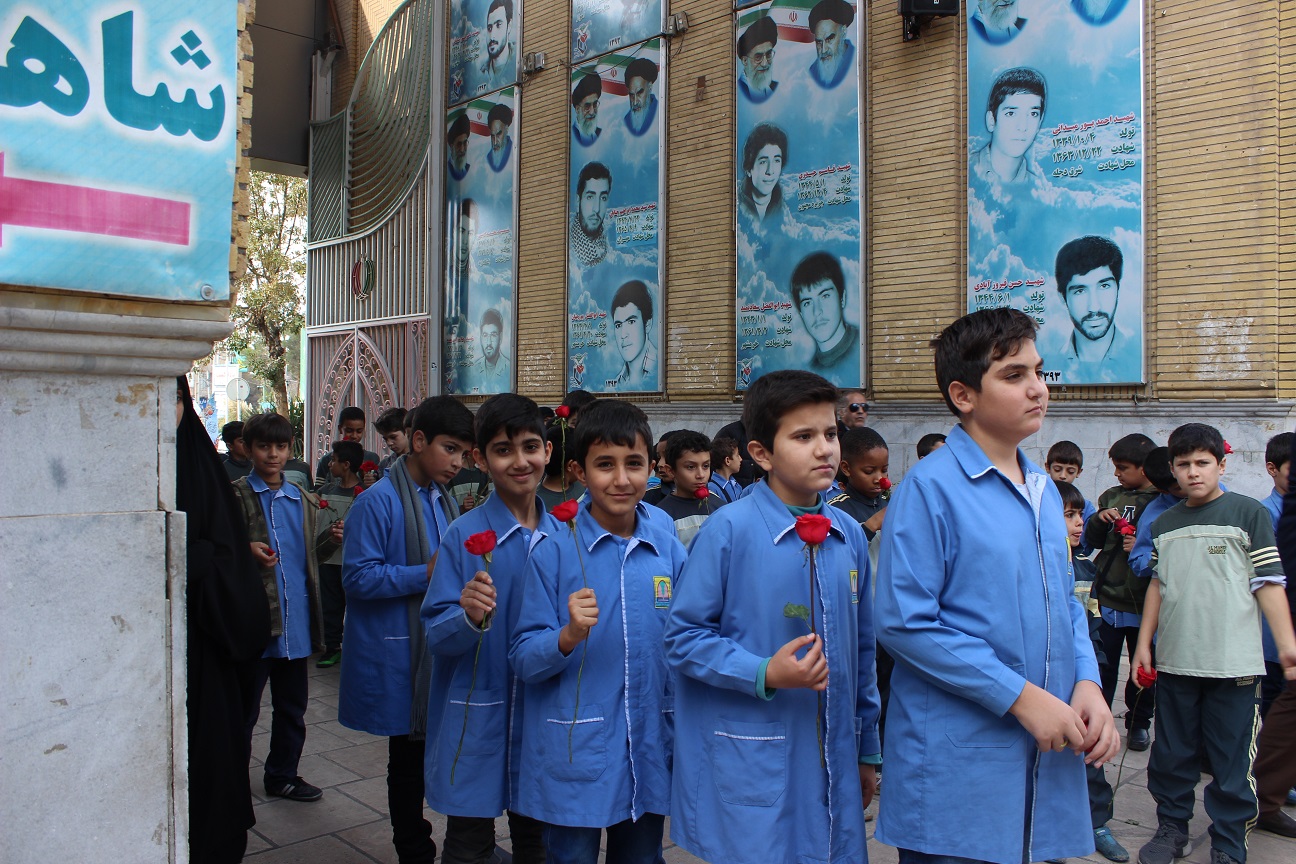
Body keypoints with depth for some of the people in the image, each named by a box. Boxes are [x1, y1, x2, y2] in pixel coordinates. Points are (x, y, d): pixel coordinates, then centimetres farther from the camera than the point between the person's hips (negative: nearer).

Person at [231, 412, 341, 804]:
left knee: (292, 706, 15)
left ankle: (282, 775, 30)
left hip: (296, 619, 5)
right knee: (244, 707, 6)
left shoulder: (302, 499, 12)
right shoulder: (236, 495, -4)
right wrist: (246, 551, -23)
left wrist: (330, 540, -2)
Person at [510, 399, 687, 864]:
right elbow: (522, 659, -9)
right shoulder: (553, 550, -10)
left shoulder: (669, 550, -2)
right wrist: (569, 635, -27)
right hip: (574, 757, -3)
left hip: (650, 752, 3)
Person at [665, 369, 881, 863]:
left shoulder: (849, 535, 4)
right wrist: (765, 674, -22)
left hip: (831, 764, 5)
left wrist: (867, 751, 17)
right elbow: (684, 636, -9)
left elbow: (861, 650, 12)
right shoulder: (730, 529, -13)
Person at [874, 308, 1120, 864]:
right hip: (957, 762, -7)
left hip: (1048, 757, 7)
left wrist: (1087, 682, -1)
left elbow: (1065, 604, 17)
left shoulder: (1044, 490, 10)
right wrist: (1020, 696, -18)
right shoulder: (931, 487, -13)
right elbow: (905, 624, -17)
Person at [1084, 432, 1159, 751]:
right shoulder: (1111, 497, 7)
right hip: (1107, 597, 3)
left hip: (1144, 602, -3)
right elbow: (1091, 541, 10)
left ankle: (1138, 723, 29)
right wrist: (1099, 520, -8)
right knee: (1102, 666, 8)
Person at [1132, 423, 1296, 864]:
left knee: (1231, 760, 3)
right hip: (1174, 662, 4)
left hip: (1233, 662, -4)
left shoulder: (1248, 513, -1)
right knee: (1171, 754, 11)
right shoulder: (1164, 523, 12)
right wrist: (1144, 643, 15)